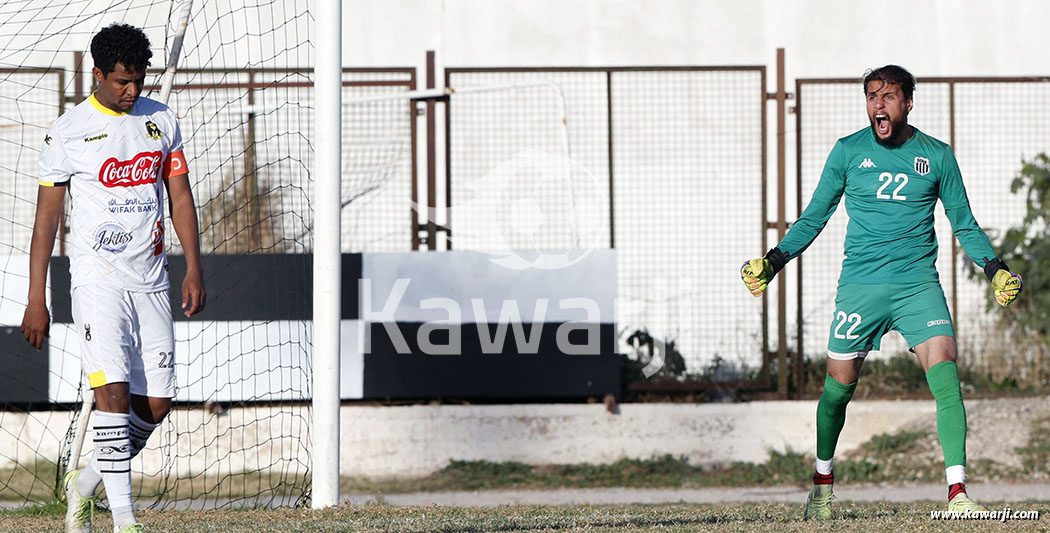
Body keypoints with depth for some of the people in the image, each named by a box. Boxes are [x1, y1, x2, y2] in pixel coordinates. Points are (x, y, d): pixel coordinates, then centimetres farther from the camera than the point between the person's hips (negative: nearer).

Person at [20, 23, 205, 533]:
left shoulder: (161, 120, 9)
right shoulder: (68, 131, -4)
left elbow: (180, 196, 14)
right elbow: (46, 217, -1)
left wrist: (193, 267, 2)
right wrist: (36, 299, -4)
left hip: (151, 281, 5)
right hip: (97, 278, -5)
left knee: (155, 404, 2)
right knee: (113, 391, -17)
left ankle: (85, 483, 24)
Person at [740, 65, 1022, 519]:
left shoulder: (937, 156, 5)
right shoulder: (848, 152, 5)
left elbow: (963, 224, 13)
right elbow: (815, 216, 14)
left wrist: (994, 268, -1)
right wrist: (774, 259, 4)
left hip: (918, 285, 0)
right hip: (860, 284, 0)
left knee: (944, 373, -18)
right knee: (839, 384, 3)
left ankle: (957, 492, -19)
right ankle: (823, 479, 29)